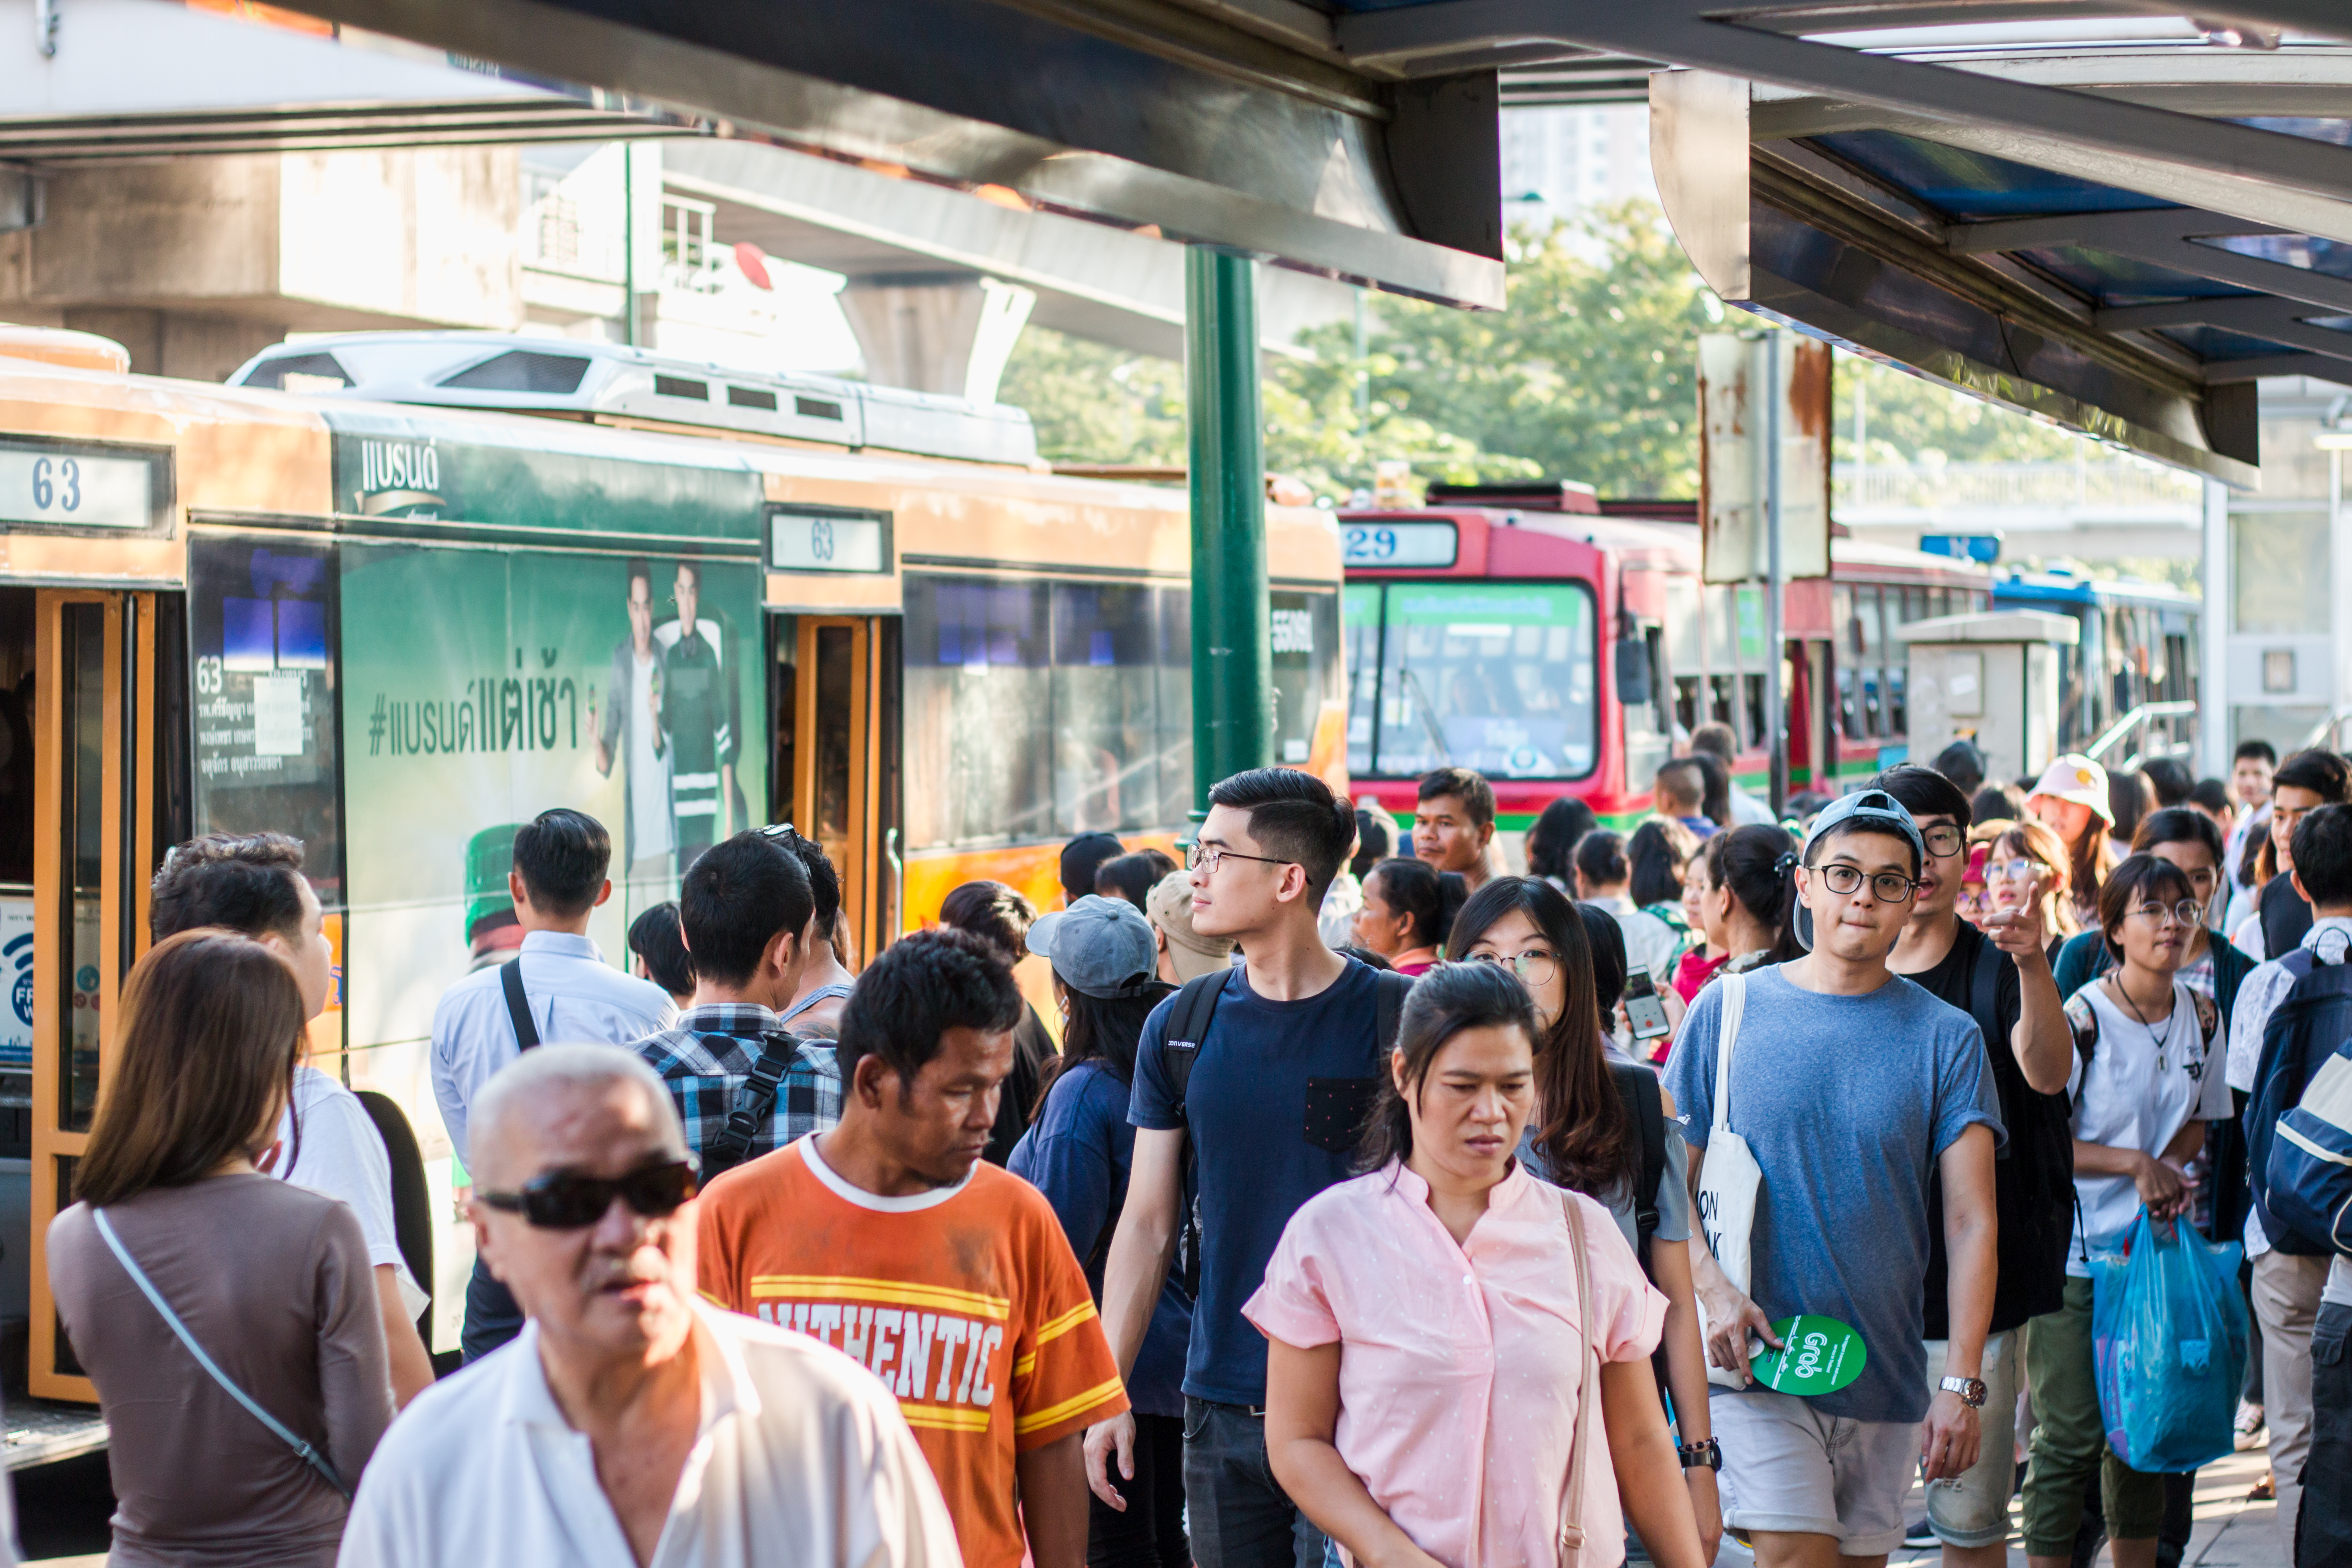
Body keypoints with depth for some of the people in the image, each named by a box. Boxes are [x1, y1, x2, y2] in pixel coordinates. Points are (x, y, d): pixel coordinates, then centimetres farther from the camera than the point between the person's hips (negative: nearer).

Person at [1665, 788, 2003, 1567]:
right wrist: (1714, 1290, -13)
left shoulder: (1946, 1037, 2)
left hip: (1887, 1377, 2)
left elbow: (1972, 1220, -2)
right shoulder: (1728, 1009, 2)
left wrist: (1962, 1384, -10)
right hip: (1755, 1360, -2)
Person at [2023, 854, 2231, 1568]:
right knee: (2073, 1436, -5)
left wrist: (2169, 1172, -3)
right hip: (2075, 1253, -6)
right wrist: (2135, 1164, -18)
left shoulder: (2202, 1017, 4)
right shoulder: (2081, 1020, -14)